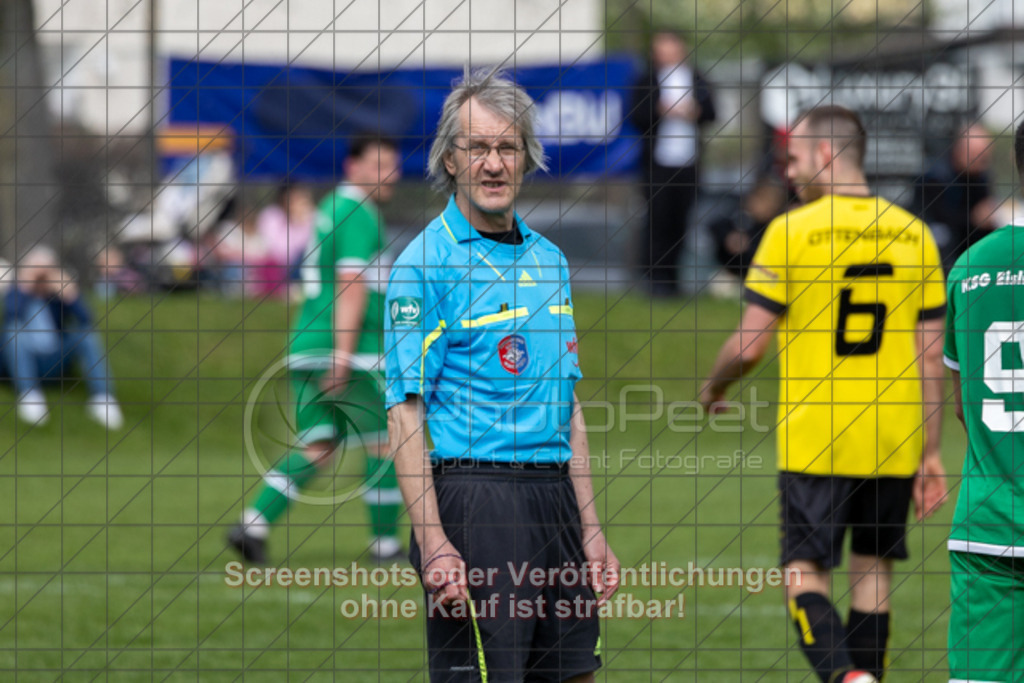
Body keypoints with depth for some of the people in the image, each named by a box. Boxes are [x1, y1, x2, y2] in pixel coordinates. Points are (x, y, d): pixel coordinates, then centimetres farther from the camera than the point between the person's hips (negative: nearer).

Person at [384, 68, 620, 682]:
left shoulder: (549, 260, 16)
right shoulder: (425, 264, -6)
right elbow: (405, 412, -11)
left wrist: (591, 531, 14)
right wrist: (434, 545, -19)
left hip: (554, 492, 7)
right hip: (473, 489, -7)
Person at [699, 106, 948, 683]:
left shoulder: (791, 232, -8)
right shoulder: (913, 235, 5)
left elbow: (749, 346, -7)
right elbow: (932, 358, 5)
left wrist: (713, 387, 14)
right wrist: (931, 453, 10)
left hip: (814, 445, -4)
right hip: (895, 442, 4)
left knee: (806, 573, 0)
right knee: (874, 571, 14)